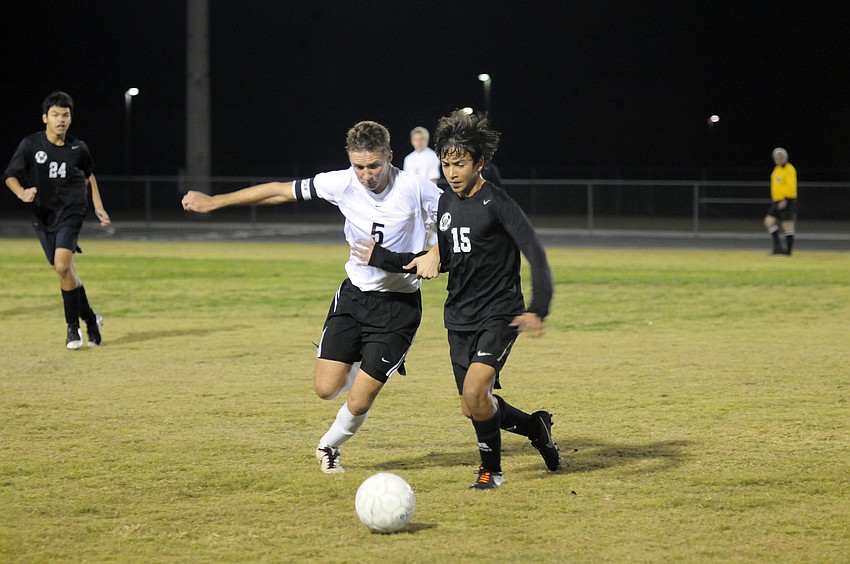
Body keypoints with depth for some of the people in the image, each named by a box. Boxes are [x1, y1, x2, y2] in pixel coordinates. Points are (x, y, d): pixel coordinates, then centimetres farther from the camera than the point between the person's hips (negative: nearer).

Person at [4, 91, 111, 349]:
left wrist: (98, 206, 15)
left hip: (71, 212, -2)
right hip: (43, 216, 2)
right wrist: (22, 193, -27)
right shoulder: (30, 144, -6)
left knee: (62, 267, -19)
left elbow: (89, 175, 17)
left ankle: (73, 326, -6)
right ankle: (90, 319, 27)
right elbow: (11, 175, -7)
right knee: (65, 271, 7)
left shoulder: (78, 148, -1)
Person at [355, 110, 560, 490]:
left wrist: (537, 309, -29)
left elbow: (536, 254, -18)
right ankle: (535, 427, 34)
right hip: (459, 317, 7)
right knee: (474, 408, 8)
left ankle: (491, 468, 0)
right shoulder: (447, 203, 9)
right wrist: (382, 258, 15)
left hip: (498, 315, -7)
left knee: (476, 392, -22)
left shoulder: (496, 202, -13)